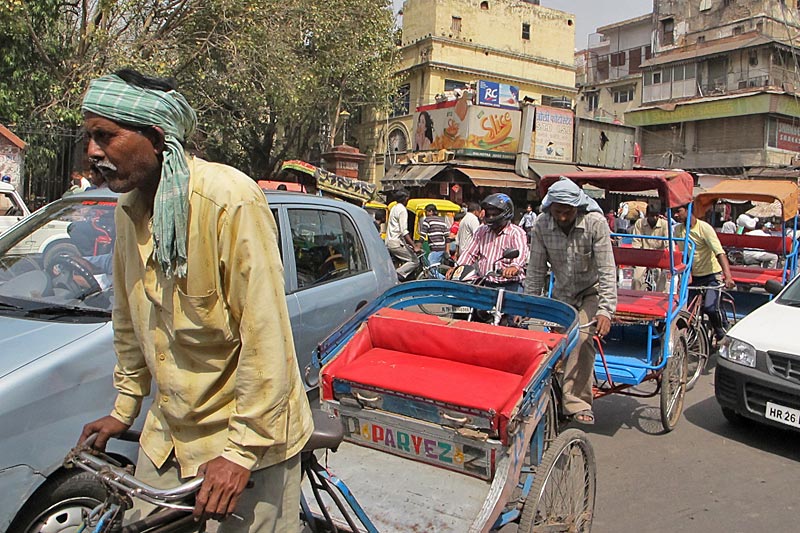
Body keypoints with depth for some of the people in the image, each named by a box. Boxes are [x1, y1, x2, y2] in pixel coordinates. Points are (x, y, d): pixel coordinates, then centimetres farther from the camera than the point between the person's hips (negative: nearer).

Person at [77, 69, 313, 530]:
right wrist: (125, 407, 20)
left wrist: (243, 450, -21)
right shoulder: (130, 208, 2)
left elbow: (265, 336, -24)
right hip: (167, 433, 7)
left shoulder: (229, 199, -23)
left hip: (252, 434, -7)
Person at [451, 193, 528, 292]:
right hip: (486, 285, 4)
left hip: (510, 286, -4)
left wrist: (514, 266, -44)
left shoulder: (516, 233, -3)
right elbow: (470, 252, 13)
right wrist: (458, 267, -5)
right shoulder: (481, 231, 15)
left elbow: (521, 252, -21)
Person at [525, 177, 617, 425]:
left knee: (582, 339, -21)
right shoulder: (542, 225, -16)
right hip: (562, 293, 3)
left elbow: (607, 270, -24)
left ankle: (577, 403, -16)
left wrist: (605, 310, -30)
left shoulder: (595, 223, -25)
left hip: (591, 291, -3)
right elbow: (536, 270, -8)